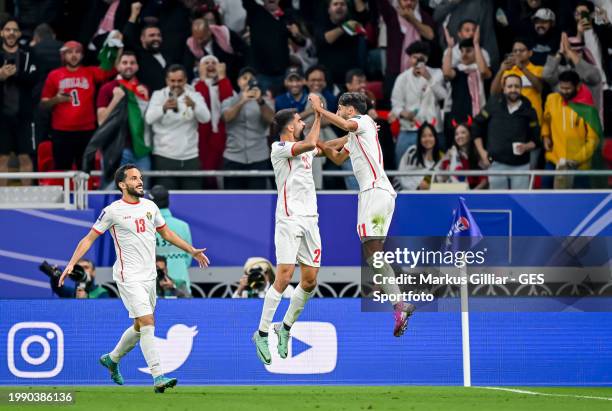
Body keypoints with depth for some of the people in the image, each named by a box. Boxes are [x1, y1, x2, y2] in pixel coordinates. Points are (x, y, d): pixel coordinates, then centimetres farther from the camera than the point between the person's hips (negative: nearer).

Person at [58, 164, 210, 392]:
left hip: (149, 276, 7)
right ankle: (158, 377, -20)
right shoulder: (113, 211, -7)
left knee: (140, 327, 14)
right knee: (147, 322, -17)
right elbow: (90, 238, -3)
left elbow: (166, 233, 24)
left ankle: (112, 359, 38)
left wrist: (192, 251, 23)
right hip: (128, 277, -7)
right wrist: (71, 263, -12)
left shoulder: (150, 206, 10)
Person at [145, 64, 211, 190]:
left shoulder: (195, 96, 6)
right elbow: (149, 119, -17)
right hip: (164, 157, -2)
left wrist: (193, 105, -33)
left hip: (190, 157, 2)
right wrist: (164, 108, -38)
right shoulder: (159, 96, 1)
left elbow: (205, 118, -12)